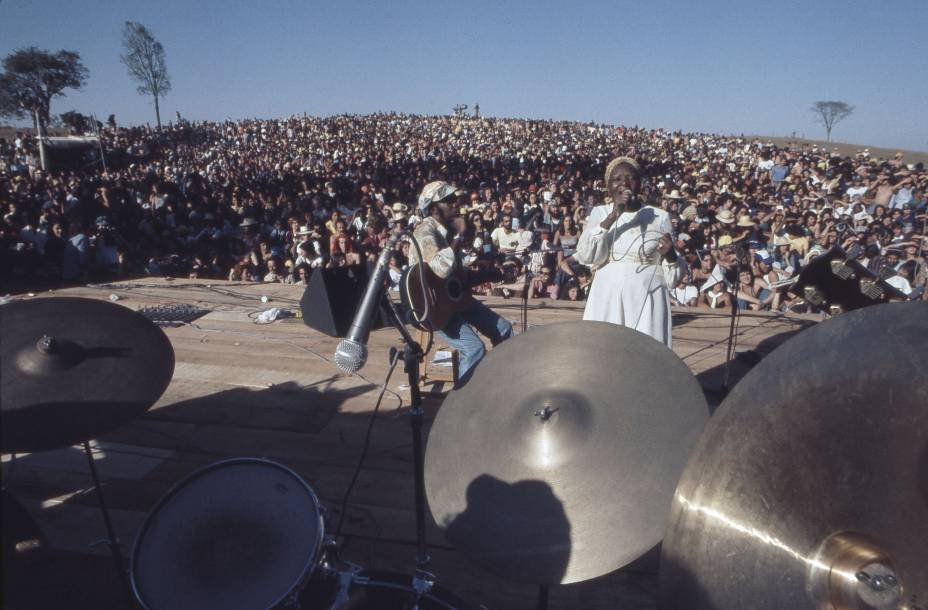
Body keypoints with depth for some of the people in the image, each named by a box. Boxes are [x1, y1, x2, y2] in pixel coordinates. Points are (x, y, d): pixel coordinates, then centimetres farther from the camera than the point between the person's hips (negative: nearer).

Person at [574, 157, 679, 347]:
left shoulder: (659, 217, 5)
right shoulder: (599, 213, 8)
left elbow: (673, 276, 9)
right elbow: (585, 256, -9)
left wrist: (671, 255, -14)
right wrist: (612, 218, -16)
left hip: (646, 300, -1)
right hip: (607, 300, 1)